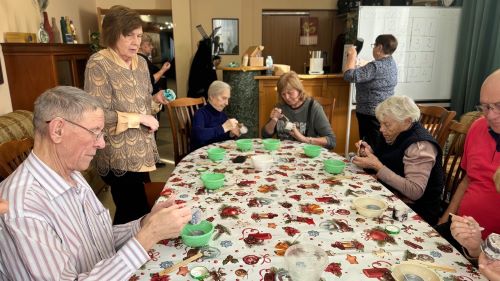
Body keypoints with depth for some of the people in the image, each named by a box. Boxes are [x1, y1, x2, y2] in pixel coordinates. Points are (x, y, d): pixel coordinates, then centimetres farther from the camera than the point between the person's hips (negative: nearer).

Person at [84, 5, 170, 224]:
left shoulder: (141, 63, 9)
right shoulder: (98, 64, -14)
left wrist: (155, 99, -2)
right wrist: (139, 118, -18)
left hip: (142, 152, 7)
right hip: (119, 157, -7)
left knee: (131, 211, 17)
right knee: (136, 215, -1)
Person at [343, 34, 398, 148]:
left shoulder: (376, 66, -22)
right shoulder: (391, 63, 9)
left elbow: (349, 76, -26)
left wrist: (352, 55, -13)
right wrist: (355, 59, 21)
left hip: (371, 115, -10)